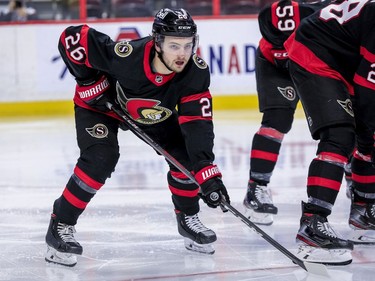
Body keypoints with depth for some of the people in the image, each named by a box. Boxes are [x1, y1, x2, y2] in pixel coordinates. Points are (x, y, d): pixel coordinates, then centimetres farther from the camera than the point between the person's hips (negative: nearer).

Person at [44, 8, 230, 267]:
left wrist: (207, 173, -42)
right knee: (101, 158, -25)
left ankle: (188, 218, 18)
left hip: (155, 112, 4)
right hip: (100, 103, -4)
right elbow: (72, 38, -31)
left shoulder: (196, 73, -31)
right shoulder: (125, 56, -41)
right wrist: (90, 82, -26)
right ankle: (60, 226, -11)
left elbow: (198, 124, -32)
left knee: (185, 154, -7)